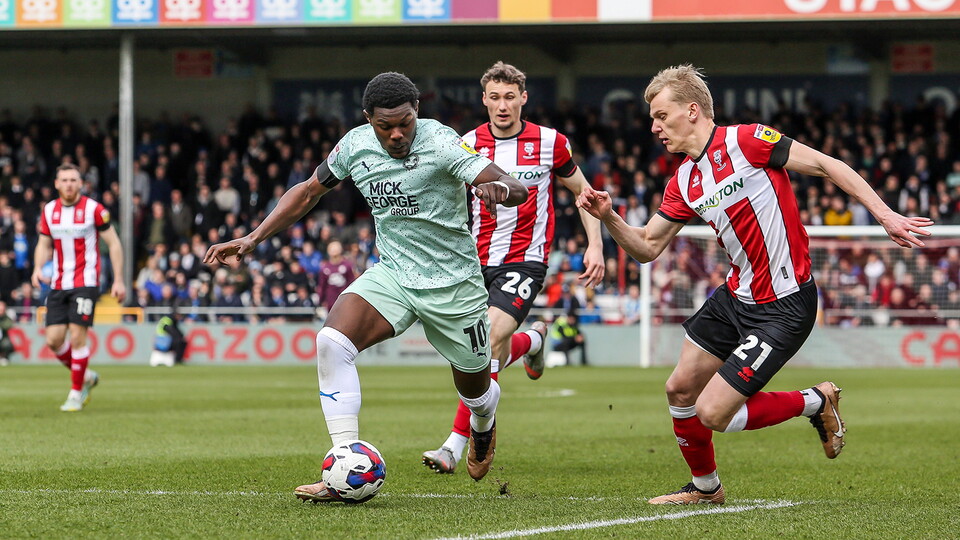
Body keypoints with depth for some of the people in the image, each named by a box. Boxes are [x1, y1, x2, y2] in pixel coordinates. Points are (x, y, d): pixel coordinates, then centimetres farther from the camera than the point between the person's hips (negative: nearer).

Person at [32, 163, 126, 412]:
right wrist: (38, 268, -3)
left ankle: (76, 393, 1)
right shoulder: (49, 211, 6)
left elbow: (114, 244, -2)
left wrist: (118, 280, -6)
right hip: (58, 285, 5)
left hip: (85, 283, -5)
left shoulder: (94, 209, -7)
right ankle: (86, 377, 22)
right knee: (54, 340, -2)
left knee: (77, 336, -12)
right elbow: (44, 244, 17)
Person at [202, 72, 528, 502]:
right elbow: (308, 192, 11)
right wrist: (253, 239, 4)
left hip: (453, 284, -3)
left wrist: (498, 188, -51)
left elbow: (517, 190, -26)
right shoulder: (355, 145, -6)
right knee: (332, 341, -24)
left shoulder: (439, 142, -20)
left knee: (474, 386, 14)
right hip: (392, 273, 3)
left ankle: (484, 425, 56)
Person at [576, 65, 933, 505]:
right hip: (736, 296, 8)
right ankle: (705, 486, 36)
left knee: (712, 413, -11)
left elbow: (826, 166, -14)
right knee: (680, 389, 12)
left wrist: (885, 215, -17)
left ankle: (815, 403, 11)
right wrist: (608, 217, -5)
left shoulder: (746, 141, -16)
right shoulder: (683, 182, 7)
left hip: (784, 307, -8)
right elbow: (647, 247, 13)